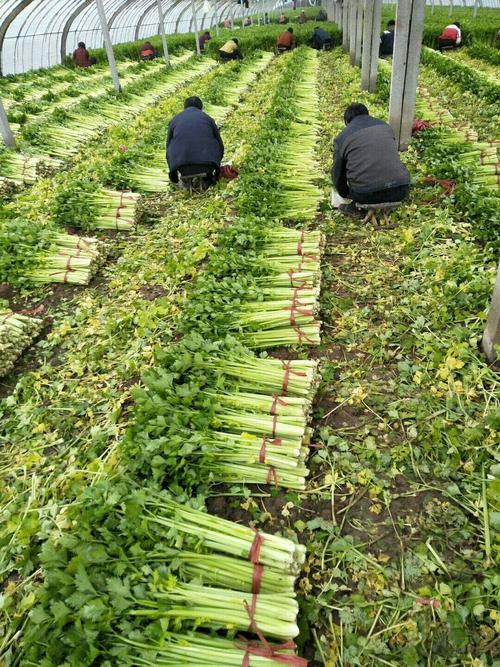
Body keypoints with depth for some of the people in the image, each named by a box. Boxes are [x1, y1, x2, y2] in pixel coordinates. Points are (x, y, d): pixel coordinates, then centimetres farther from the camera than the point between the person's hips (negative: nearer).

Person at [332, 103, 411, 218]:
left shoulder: (342, 137, 10)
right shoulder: (386, 126, 21)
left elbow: (338, 173, 19)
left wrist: (345, 195, 41)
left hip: (366, 194, -3)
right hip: (400, 190, 3)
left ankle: (355, 207, 17)